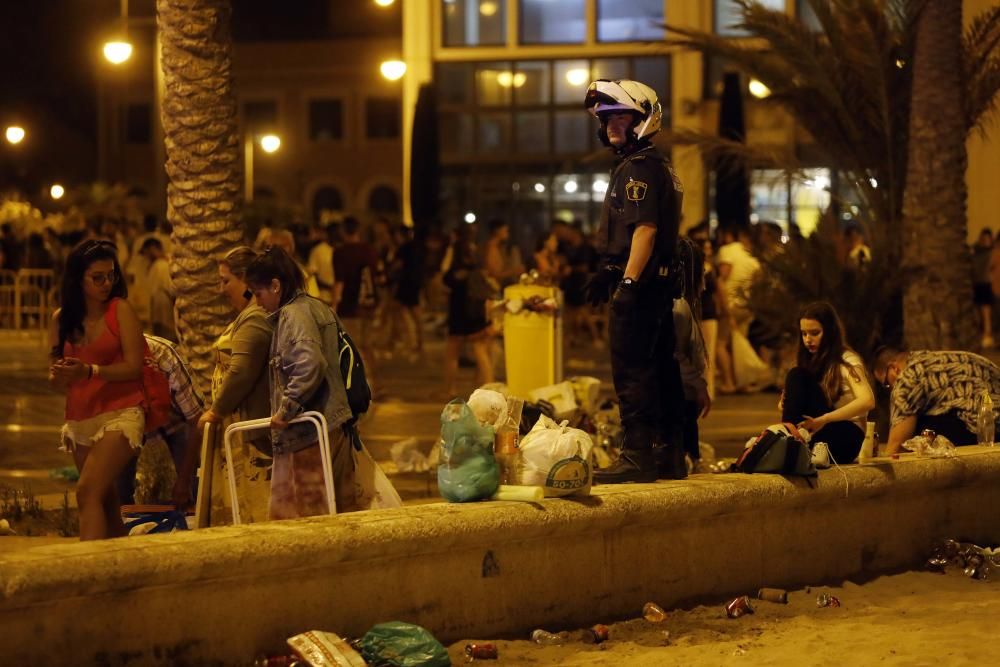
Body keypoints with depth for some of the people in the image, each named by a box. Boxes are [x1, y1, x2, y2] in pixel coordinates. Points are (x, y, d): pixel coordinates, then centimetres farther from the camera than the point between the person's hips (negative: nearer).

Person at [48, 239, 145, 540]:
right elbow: (57, 380, 12)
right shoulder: (62, 318, 8)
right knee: (106, 504, 9)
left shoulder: (120, 310, -5)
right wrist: (58, 375, -12)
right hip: (79, 419, 6)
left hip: (120, 412, -5)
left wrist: (90, 371, -23)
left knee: (87, 491, -21)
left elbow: (134, 366, -11)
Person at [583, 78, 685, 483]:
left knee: (631, 371, -10)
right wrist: (609, 271, 31)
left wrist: (628, 281, -26)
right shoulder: (656, 167, 20)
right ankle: (670, 456, 18)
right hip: (658, 282, 11)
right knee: (660, 369, 13)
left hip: (640, 283, -11)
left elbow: (645, 229, -22)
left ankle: (637, 458, -11)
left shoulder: (639, 168, -12)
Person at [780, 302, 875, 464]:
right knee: (795, 376, -14)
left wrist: (823, 419, -31)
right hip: (815, 431, 6)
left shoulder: (847, 361, -6)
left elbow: (867, 401, -23)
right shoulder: (812, 360, 14)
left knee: (800, 378, -19)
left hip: (846, 438, -6)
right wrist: (789, 404, -13)